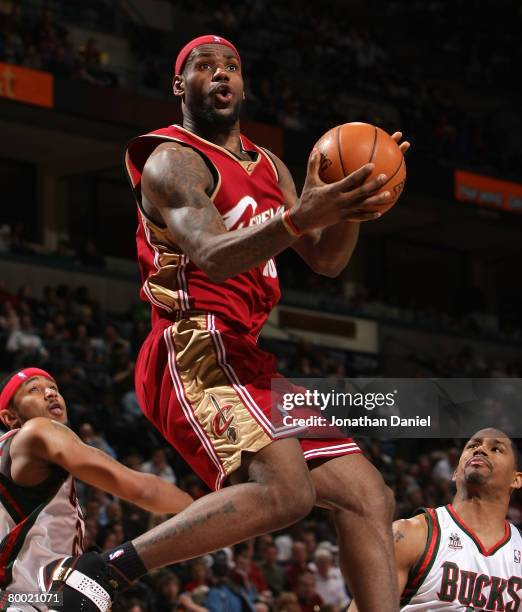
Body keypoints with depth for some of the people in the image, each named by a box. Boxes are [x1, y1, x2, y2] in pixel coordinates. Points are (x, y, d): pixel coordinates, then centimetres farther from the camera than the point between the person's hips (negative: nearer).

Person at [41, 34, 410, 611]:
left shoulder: (268, 167, 23)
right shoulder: (174, 161, -4)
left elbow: (326, 260, 17)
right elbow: (213, 257, -22)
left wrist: (348, 203, -5)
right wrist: (299, 217, -40)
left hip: (249, 362, 9)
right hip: (197, 352, -9)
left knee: (368, 497, 2)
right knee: (284, 490, -30)